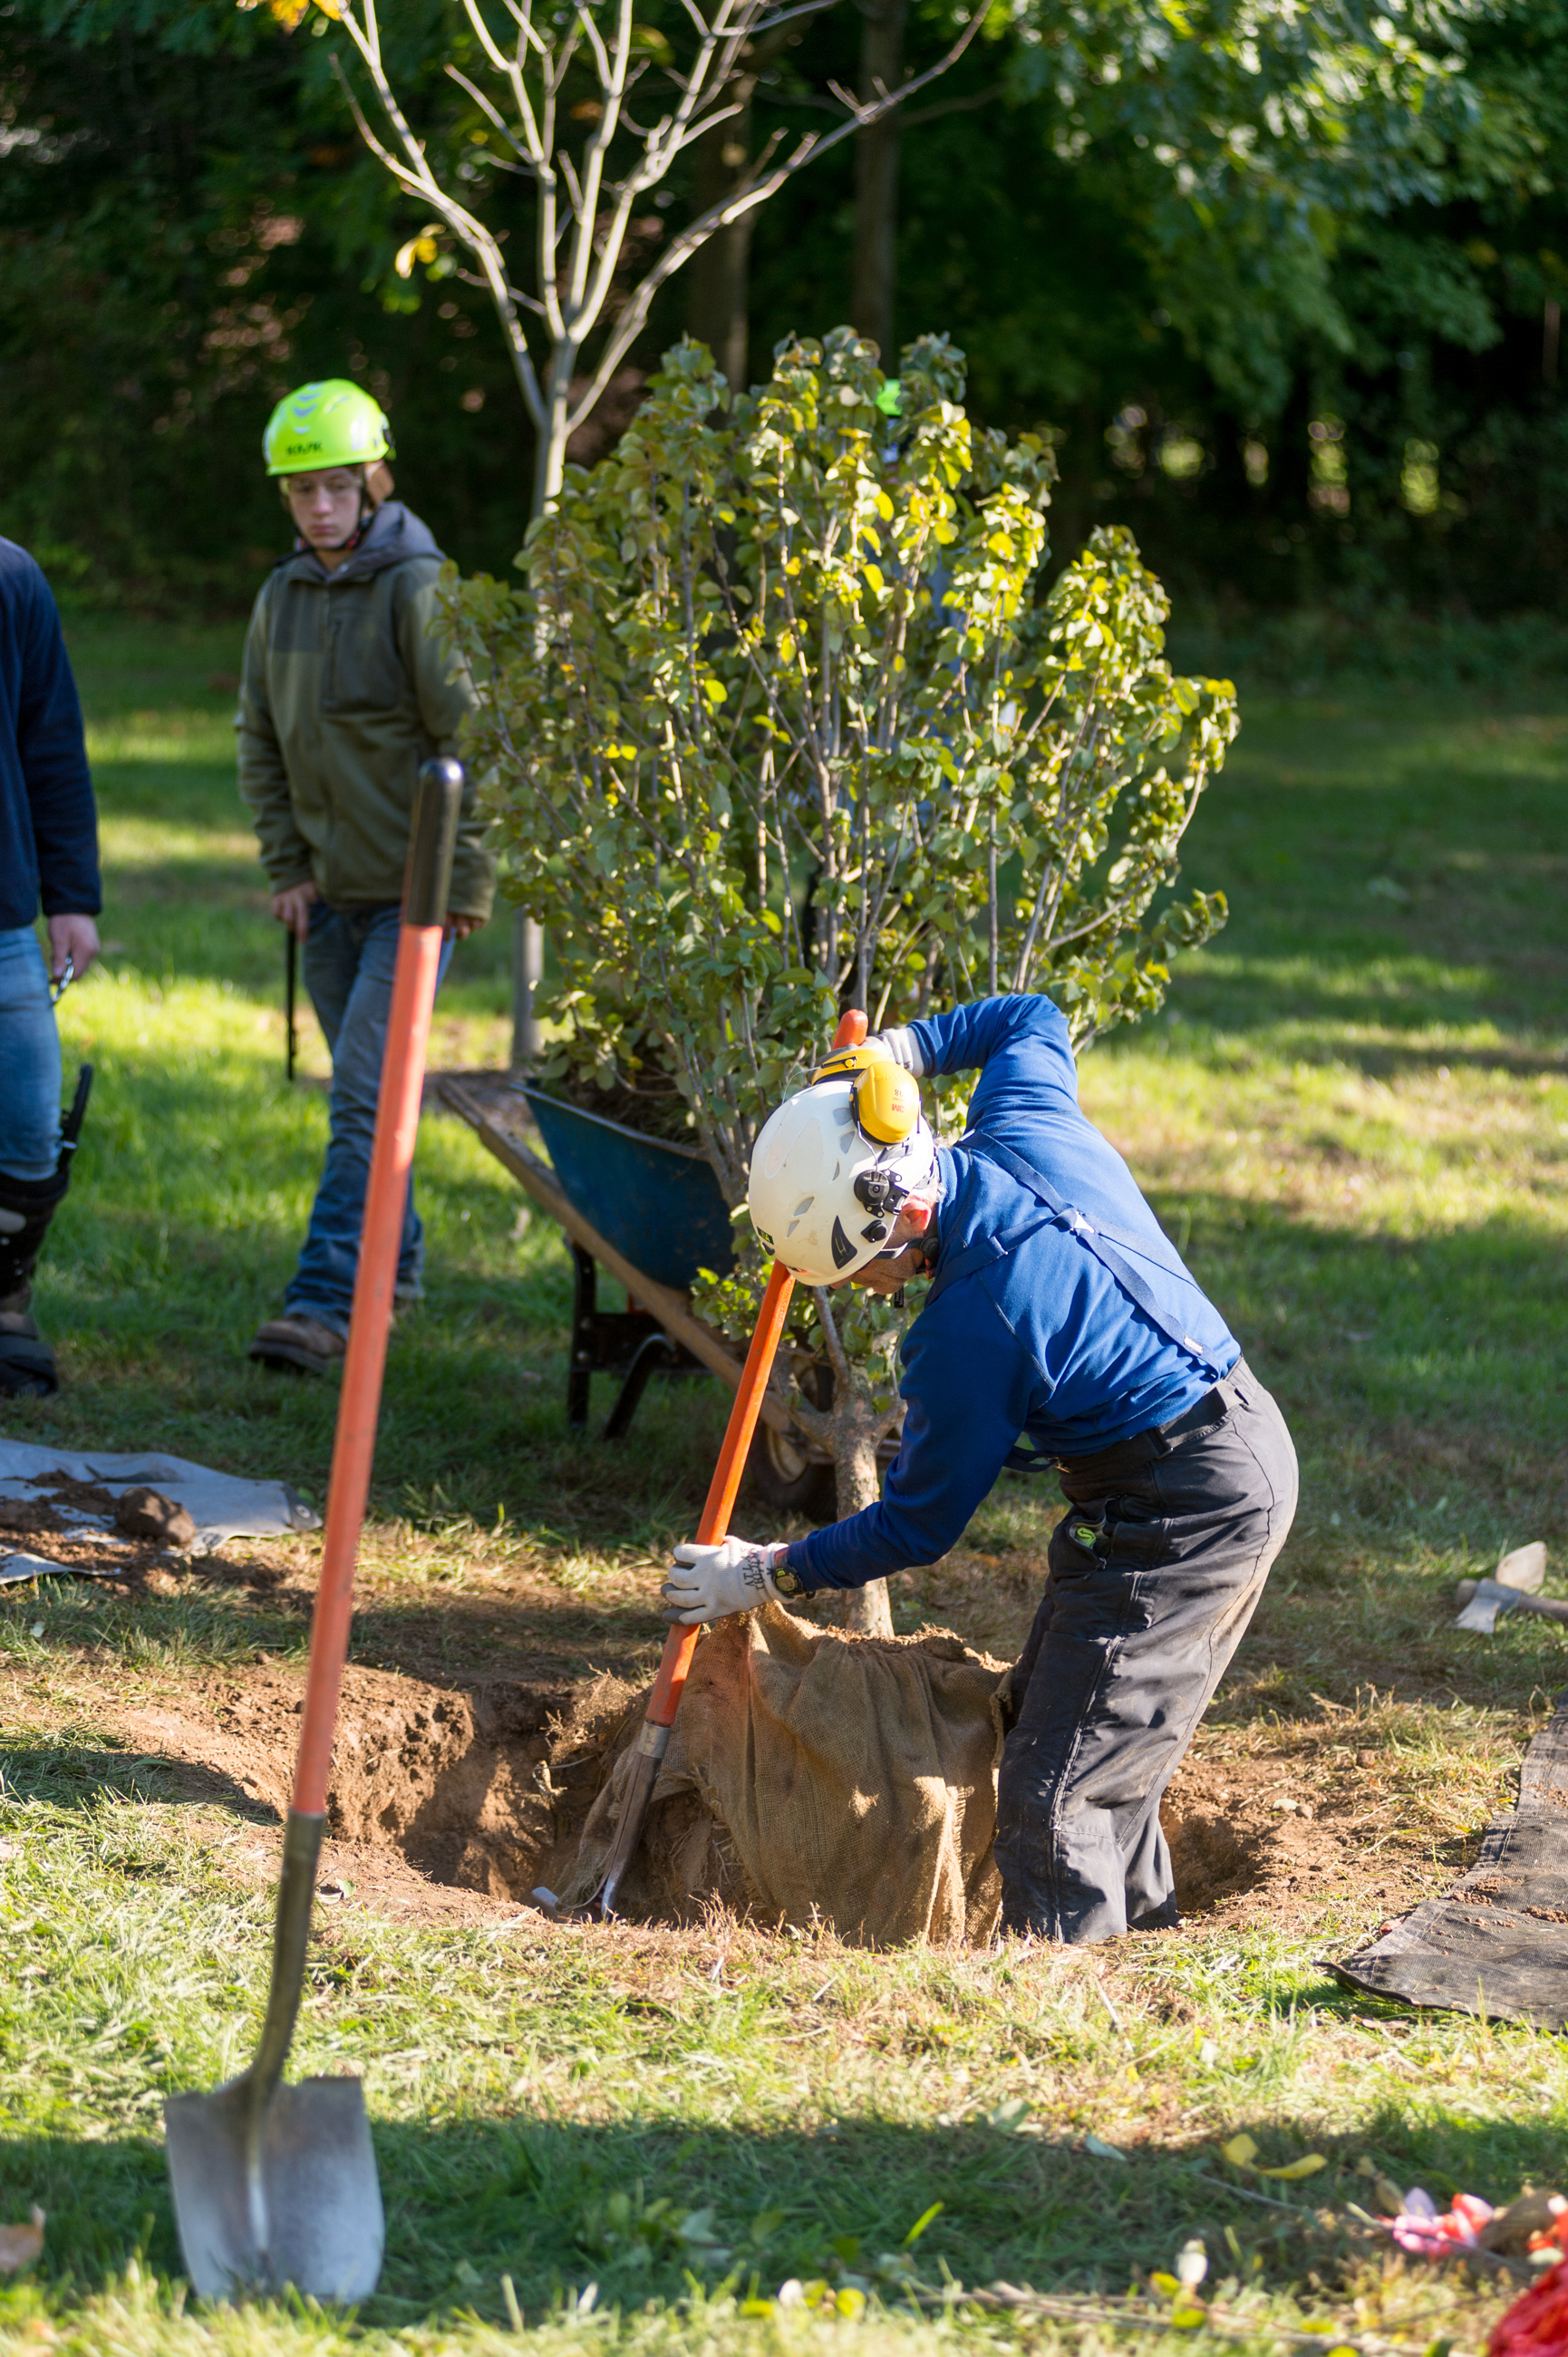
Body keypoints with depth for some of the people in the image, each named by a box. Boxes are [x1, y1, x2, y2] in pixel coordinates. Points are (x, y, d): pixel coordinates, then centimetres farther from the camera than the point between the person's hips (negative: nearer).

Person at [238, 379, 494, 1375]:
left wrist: (465, 884, -13)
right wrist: (286, 868, 7)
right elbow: (262, 742, 15)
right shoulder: (282, 597, 8)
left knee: (367, 1092, -14)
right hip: (328, 892, 7)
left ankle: (327, 1302, -19)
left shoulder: (417, 590, -12)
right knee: (362, 1090, 15)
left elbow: (473, 744, -13)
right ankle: (394, 1265, 28)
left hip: (412, 891, -7)